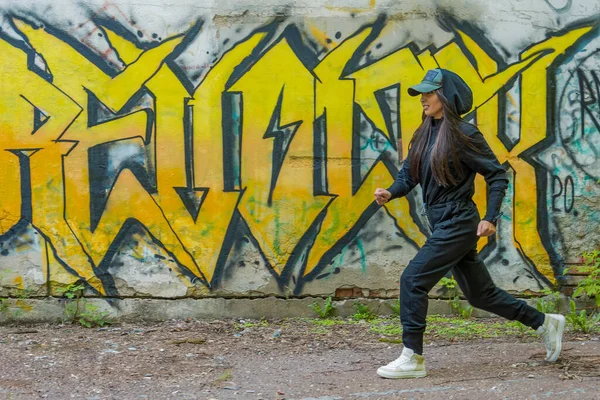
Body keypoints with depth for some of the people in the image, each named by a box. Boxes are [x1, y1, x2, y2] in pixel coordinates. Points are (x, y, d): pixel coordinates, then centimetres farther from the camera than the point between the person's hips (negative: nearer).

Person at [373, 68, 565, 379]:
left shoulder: (464, 135, -12)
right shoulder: (425, 134, 10)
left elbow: (497, 175, -11)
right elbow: (409, 173, 11)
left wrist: (491, 218, -18)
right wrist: (391, 193, -10)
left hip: (459, 224, -8)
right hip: (443, 225, 8)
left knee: (413, 280, -12)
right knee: (479, 293, 14)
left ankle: (412, 358, -6)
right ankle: (544, 323, 27)